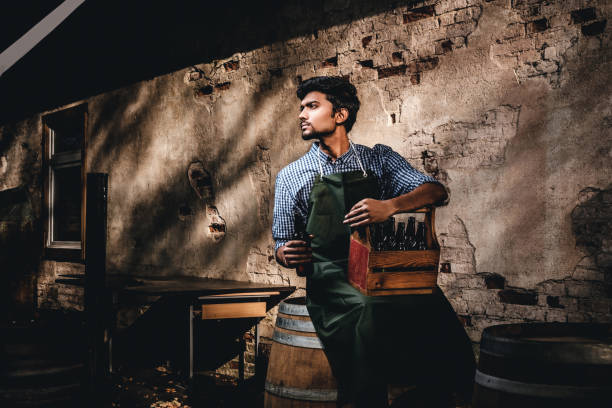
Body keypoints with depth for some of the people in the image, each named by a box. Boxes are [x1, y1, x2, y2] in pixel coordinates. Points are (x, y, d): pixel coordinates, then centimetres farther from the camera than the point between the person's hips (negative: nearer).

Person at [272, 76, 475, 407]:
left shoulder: (380, 158, 15)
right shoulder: (291, 176, 15)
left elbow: (436, 191, 3)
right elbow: (282, 243, 15)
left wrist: (390, 206, -16)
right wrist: (286, 254, -9)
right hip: (331, 276, -1)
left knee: (434, 311, -24)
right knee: (370, 313, -31)